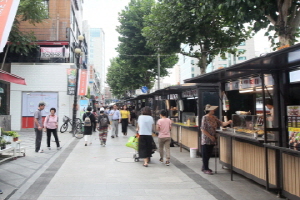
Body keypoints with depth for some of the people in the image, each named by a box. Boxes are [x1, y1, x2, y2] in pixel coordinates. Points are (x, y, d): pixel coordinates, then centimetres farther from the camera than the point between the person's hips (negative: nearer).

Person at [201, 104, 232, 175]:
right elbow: (203, 129, -17)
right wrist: (210, 136, -16)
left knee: (209, 154, 14)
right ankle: (205, 169, 13)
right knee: (205, 154, 2)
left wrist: (228, 122, -10)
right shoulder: (205, 118, -14)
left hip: (212, 140, 7)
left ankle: (204, 167, 28)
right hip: (206, 139, -7)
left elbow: (221, 123, 8)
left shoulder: (214, 117, 8)